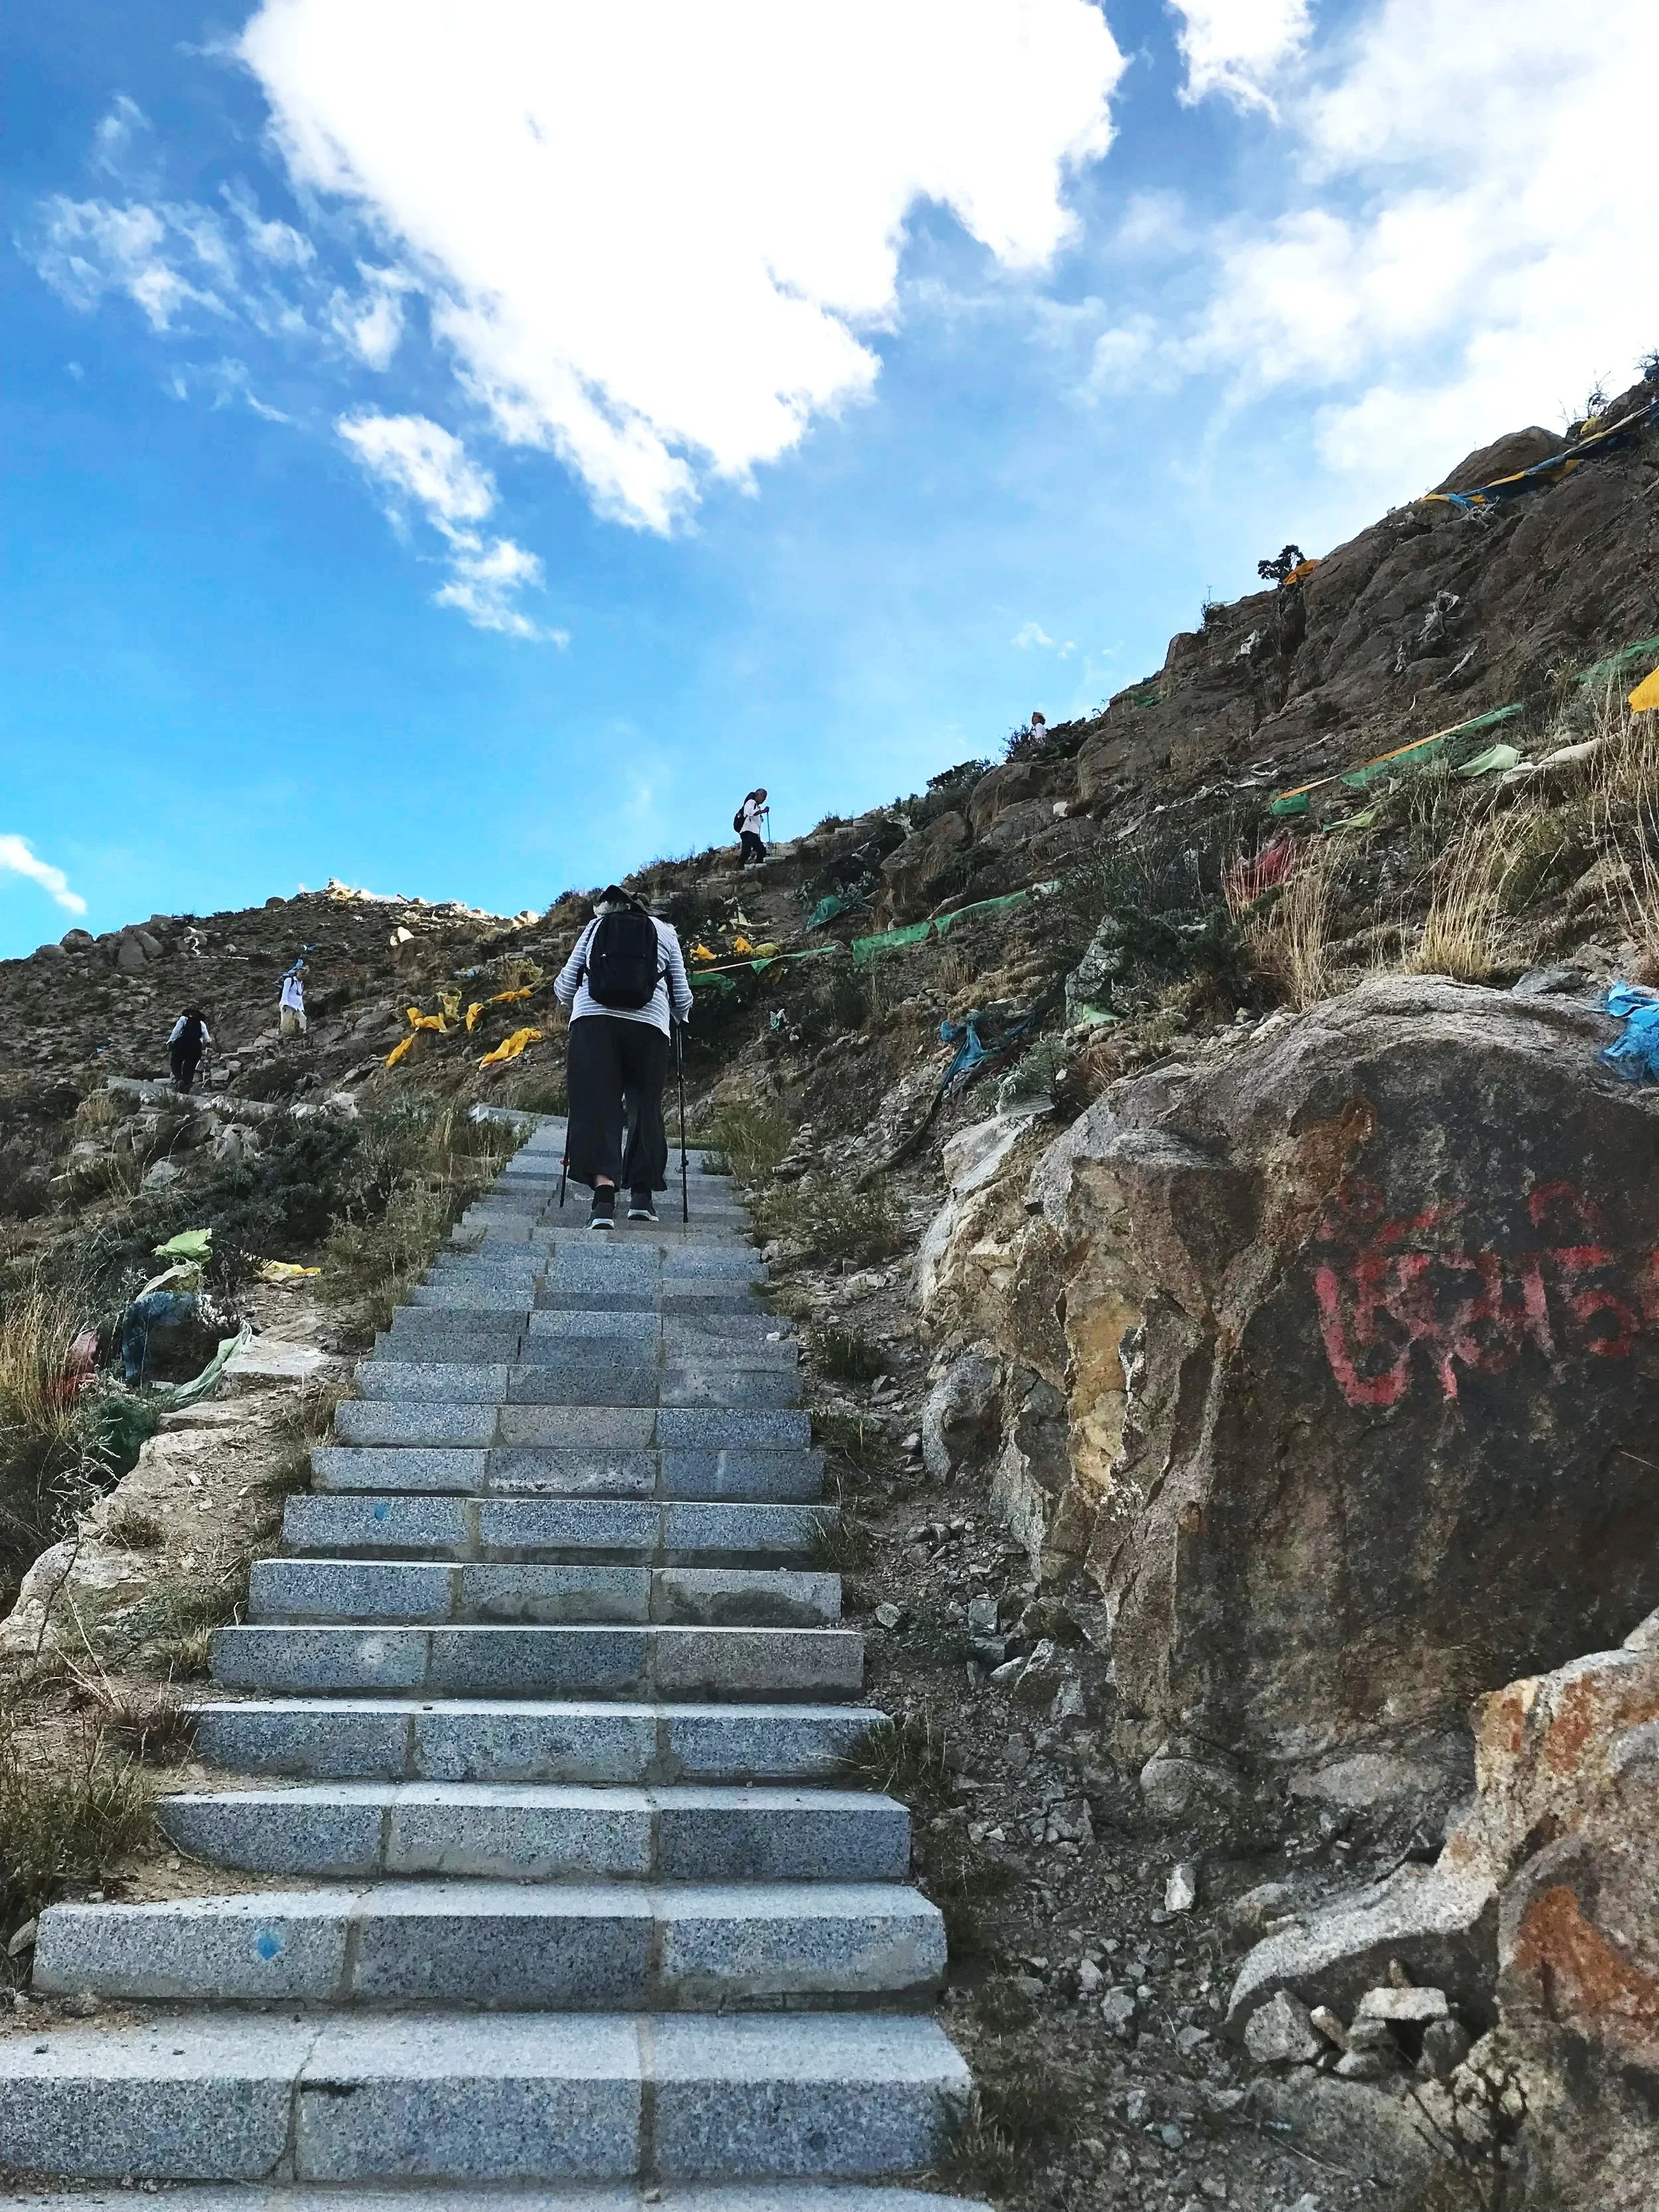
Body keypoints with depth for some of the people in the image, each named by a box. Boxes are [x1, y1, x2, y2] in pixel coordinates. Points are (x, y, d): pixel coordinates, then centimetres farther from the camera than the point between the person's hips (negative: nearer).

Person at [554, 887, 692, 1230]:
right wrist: (680, 1016, 38)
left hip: (593, 1021, 0)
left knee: (597, 1106, -4)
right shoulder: (664, 932, 19)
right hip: (648, 1024, 0)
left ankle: (604, 1199, -18)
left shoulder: (595, 927, 19)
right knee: (644, 1107, 12)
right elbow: (682, 996, 16)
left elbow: (564, 985, 18)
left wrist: (575, 1003, 40)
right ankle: (642, 1196, 11)